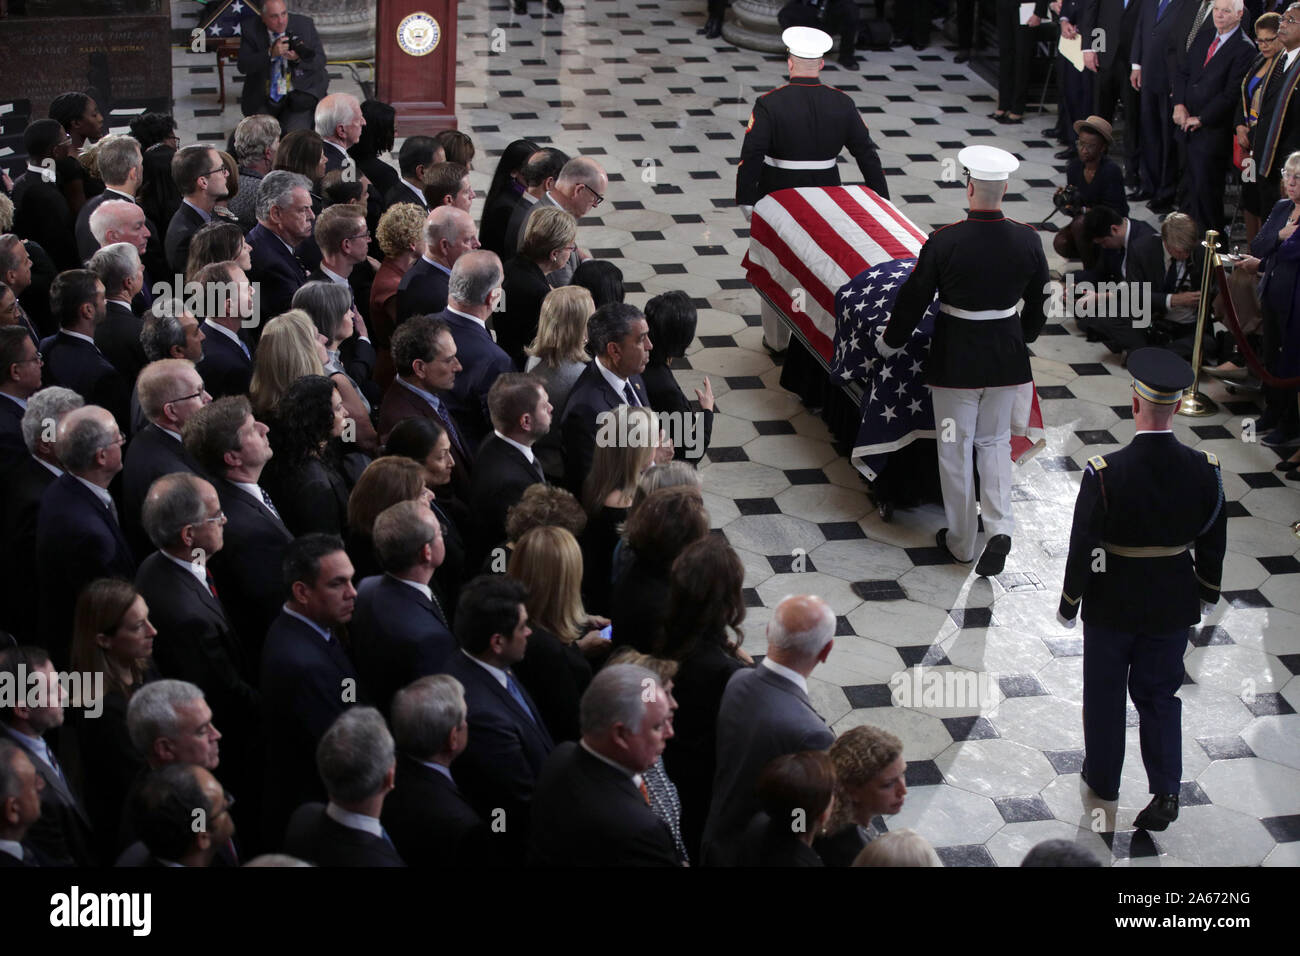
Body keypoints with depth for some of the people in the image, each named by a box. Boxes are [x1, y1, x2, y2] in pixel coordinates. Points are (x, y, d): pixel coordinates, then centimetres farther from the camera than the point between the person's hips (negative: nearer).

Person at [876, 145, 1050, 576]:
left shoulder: (944, 242, -19)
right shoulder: (1028, 240, -8)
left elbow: (914, 299, -9)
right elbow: (1039, 299, 6)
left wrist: (889, 342, 8)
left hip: (956, 357, -3)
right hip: (1006, 356, 3)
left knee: (956, 448, 11)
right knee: (995, 441, 18)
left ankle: (961, 541, 21)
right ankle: (999, 527, 1)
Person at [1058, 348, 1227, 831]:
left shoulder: (1105, 473, -24)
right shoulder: (1204, 470, -14)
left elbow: (1083, 546, -16)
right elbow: (1213, 542, -1)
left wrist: (1069, 604, -1)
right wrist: (1207, 593, 16)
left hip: (1112, 604, -2)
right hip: (1172, 605, 2)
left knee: (1105, 692, 19)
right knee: (1160, 694, 17)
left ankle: (1103, 778, 36)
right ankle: (1166, 790, 7)